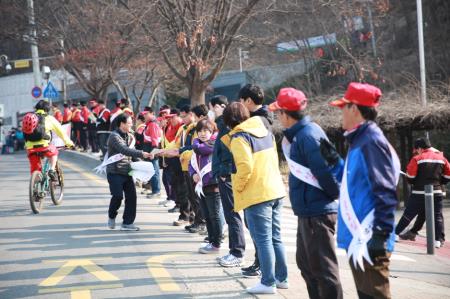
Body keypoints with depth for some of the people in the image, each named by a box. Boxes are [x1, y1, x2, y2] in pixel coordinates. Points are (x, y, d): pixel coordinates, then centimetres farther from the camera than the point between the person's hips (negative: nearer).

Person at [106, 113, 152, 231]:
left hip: (126, 171, 7)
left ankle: (127, 223, 6)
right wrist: (141, 154, -31)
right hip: (115, 172, -7)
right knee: (118, 196, -11)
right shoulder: (114, 136, -13)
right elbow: (125, 150, -26)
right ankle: (111, 217, 16)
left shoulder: (129, 136, 14)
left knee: (131, 196, -1)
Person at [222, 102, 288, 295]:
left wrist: (237, 187, -9)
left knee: (263, 240, -3)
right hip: (275, 190, 8)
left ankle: (268, 283, 1)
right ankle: (282, 278, 21)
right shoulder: (265, 131, 12)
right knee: (276, 238, 14)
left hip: (256, 195, -8)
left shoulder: (239, 137, -12)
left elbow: (245, 166, -22)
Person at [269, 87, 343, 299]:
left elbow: (325, 170, -23)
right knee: (306, 263, 21)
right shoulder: (300, 132, 12)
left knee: (323, 269, -5)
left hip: (317, 212, -11)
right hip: (308, 211, 11)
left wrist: (334, 195, -11)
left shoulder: (308, 135, -19)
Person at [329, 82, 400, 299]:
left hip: (368, 241, -10)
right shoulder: (359, 141, 16)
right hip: (357, 238, 10)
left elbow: (385, 194, -21)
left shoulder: (371, 141, -14)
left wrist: (380, 235, -24)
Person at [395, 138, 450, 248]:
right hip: (437, 191, 3)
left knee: (409, 214, 5)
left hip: (419, 192, -3)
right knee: (437, 216, 6)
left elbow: (410, 176, -6)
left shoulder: (417, 158, -7)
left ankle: (395, 233, 10)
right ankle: (439, 239, -2)